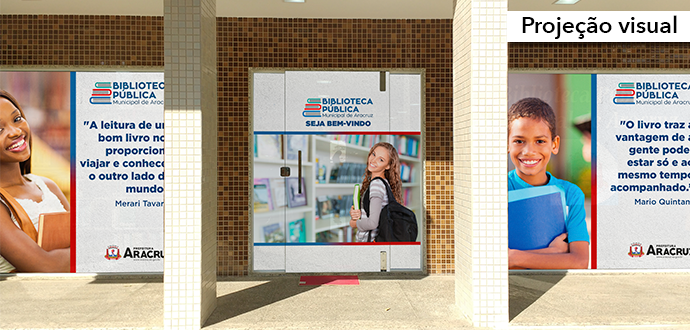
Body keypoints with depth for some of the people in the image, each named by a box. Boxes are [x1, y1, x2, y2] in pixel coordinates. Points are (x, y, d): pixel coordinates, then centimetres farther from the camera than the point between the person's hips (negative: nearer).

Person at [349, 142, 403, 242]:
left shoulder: (376, 184, -18)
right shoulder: (369, 181, 9)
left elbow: (373, 223, -25)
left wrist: (354, 223, -8)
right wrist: (354, 213, -7)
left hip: (370, 240, -8)